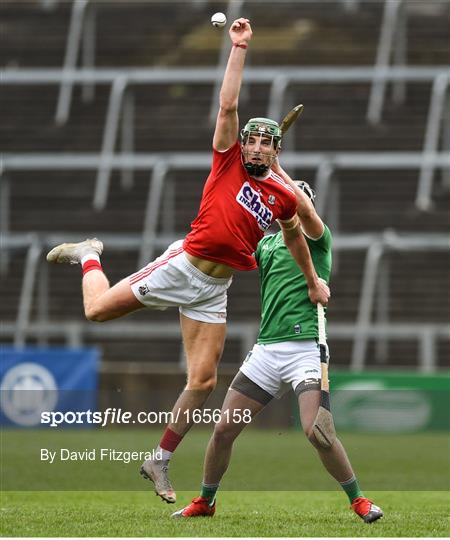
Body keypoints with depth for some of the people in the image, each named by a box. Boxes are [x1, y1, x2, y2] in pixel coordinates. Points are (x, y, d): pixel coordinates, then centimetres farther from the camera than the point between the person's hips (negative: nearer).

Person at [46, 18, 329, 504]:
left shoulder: (283, 196, 9)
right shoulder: (228, 161, -2)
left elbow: (293, 234, 29)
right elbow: (228, 107, -10)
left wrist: (312, 280, 33)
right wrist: (239, 48, -14)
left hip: (215, 289, 3)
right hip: (183, 265, -3)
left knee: (203, 380, -3)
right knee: (97, 310, -5)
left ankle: (160, 460, 10)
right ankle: (89, 255, 30)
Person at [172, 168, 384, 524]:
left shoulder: (316, 238, 0)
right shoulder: (267, 242, 18)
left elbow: (305, 211, -19)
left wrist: (275, 168, -15)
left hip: (305, 347, -6)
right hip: (266, 350, 6)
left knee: (316, 431, -22)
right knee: (224, 430, 5)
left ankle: (359, 500, -5)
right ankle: (205, 502, 25)